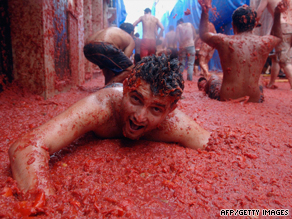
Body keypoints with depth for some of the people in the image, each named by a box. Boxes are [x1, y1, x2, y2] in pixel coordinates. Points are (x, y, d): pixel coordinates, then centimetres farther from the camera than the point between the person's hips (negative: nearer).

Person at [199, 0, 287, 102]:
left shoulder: (223, 41, -9)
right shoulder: (264, 43, -2)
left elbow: (203, 34, 13)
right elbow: (278, 36, 26)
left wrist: (205, 11, 16)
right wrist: (277, 14, 24)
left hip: (227, 100, -2)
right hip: (254, 100, 3)